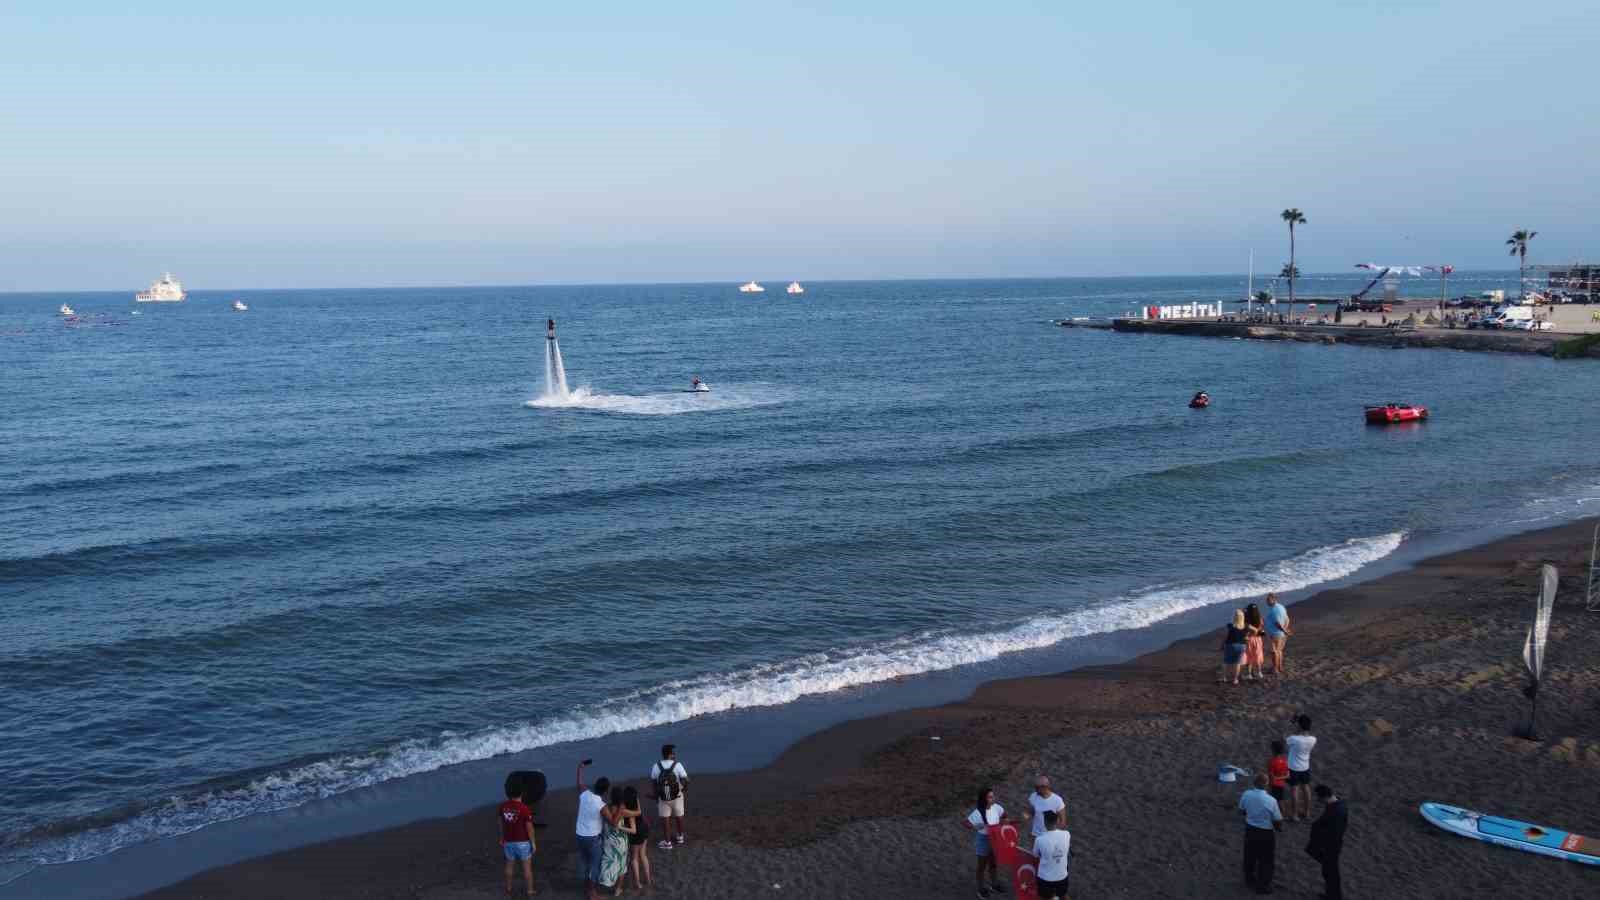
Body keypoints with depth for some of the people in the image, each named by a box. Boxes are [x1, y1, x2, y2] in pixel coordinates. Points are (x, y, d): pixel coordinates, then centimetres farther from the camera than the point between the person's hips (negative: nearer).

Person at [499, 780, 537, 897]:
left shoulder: (503, 806, -7)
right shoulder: (524, 808, -23)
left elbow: (501, 824, 5)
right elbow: (529, 828, -16)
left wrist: (502, 839, 19)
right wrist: (533, 842, -5)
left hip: (508, 842, 5)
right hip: (523, 842, -5)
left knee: (510, 866, 19)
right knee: (527, 866, 8)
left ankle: (508, 889, 30)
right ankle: (530, 891, 16)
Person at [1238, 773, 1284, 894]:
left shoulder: (1246, 795, -15)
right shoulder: (1271, 801, -28)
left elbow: (1242, 810, 3)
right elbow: (1278, 821, -17)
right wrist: (1279, 828, 6)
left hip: (1250, 829, 4)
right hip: (1266, 833, -4)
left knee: (1250, 856, 25)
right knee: (1265, 860, 17)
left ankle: (1249, 879, 45)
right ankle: (1262, 886, 31)